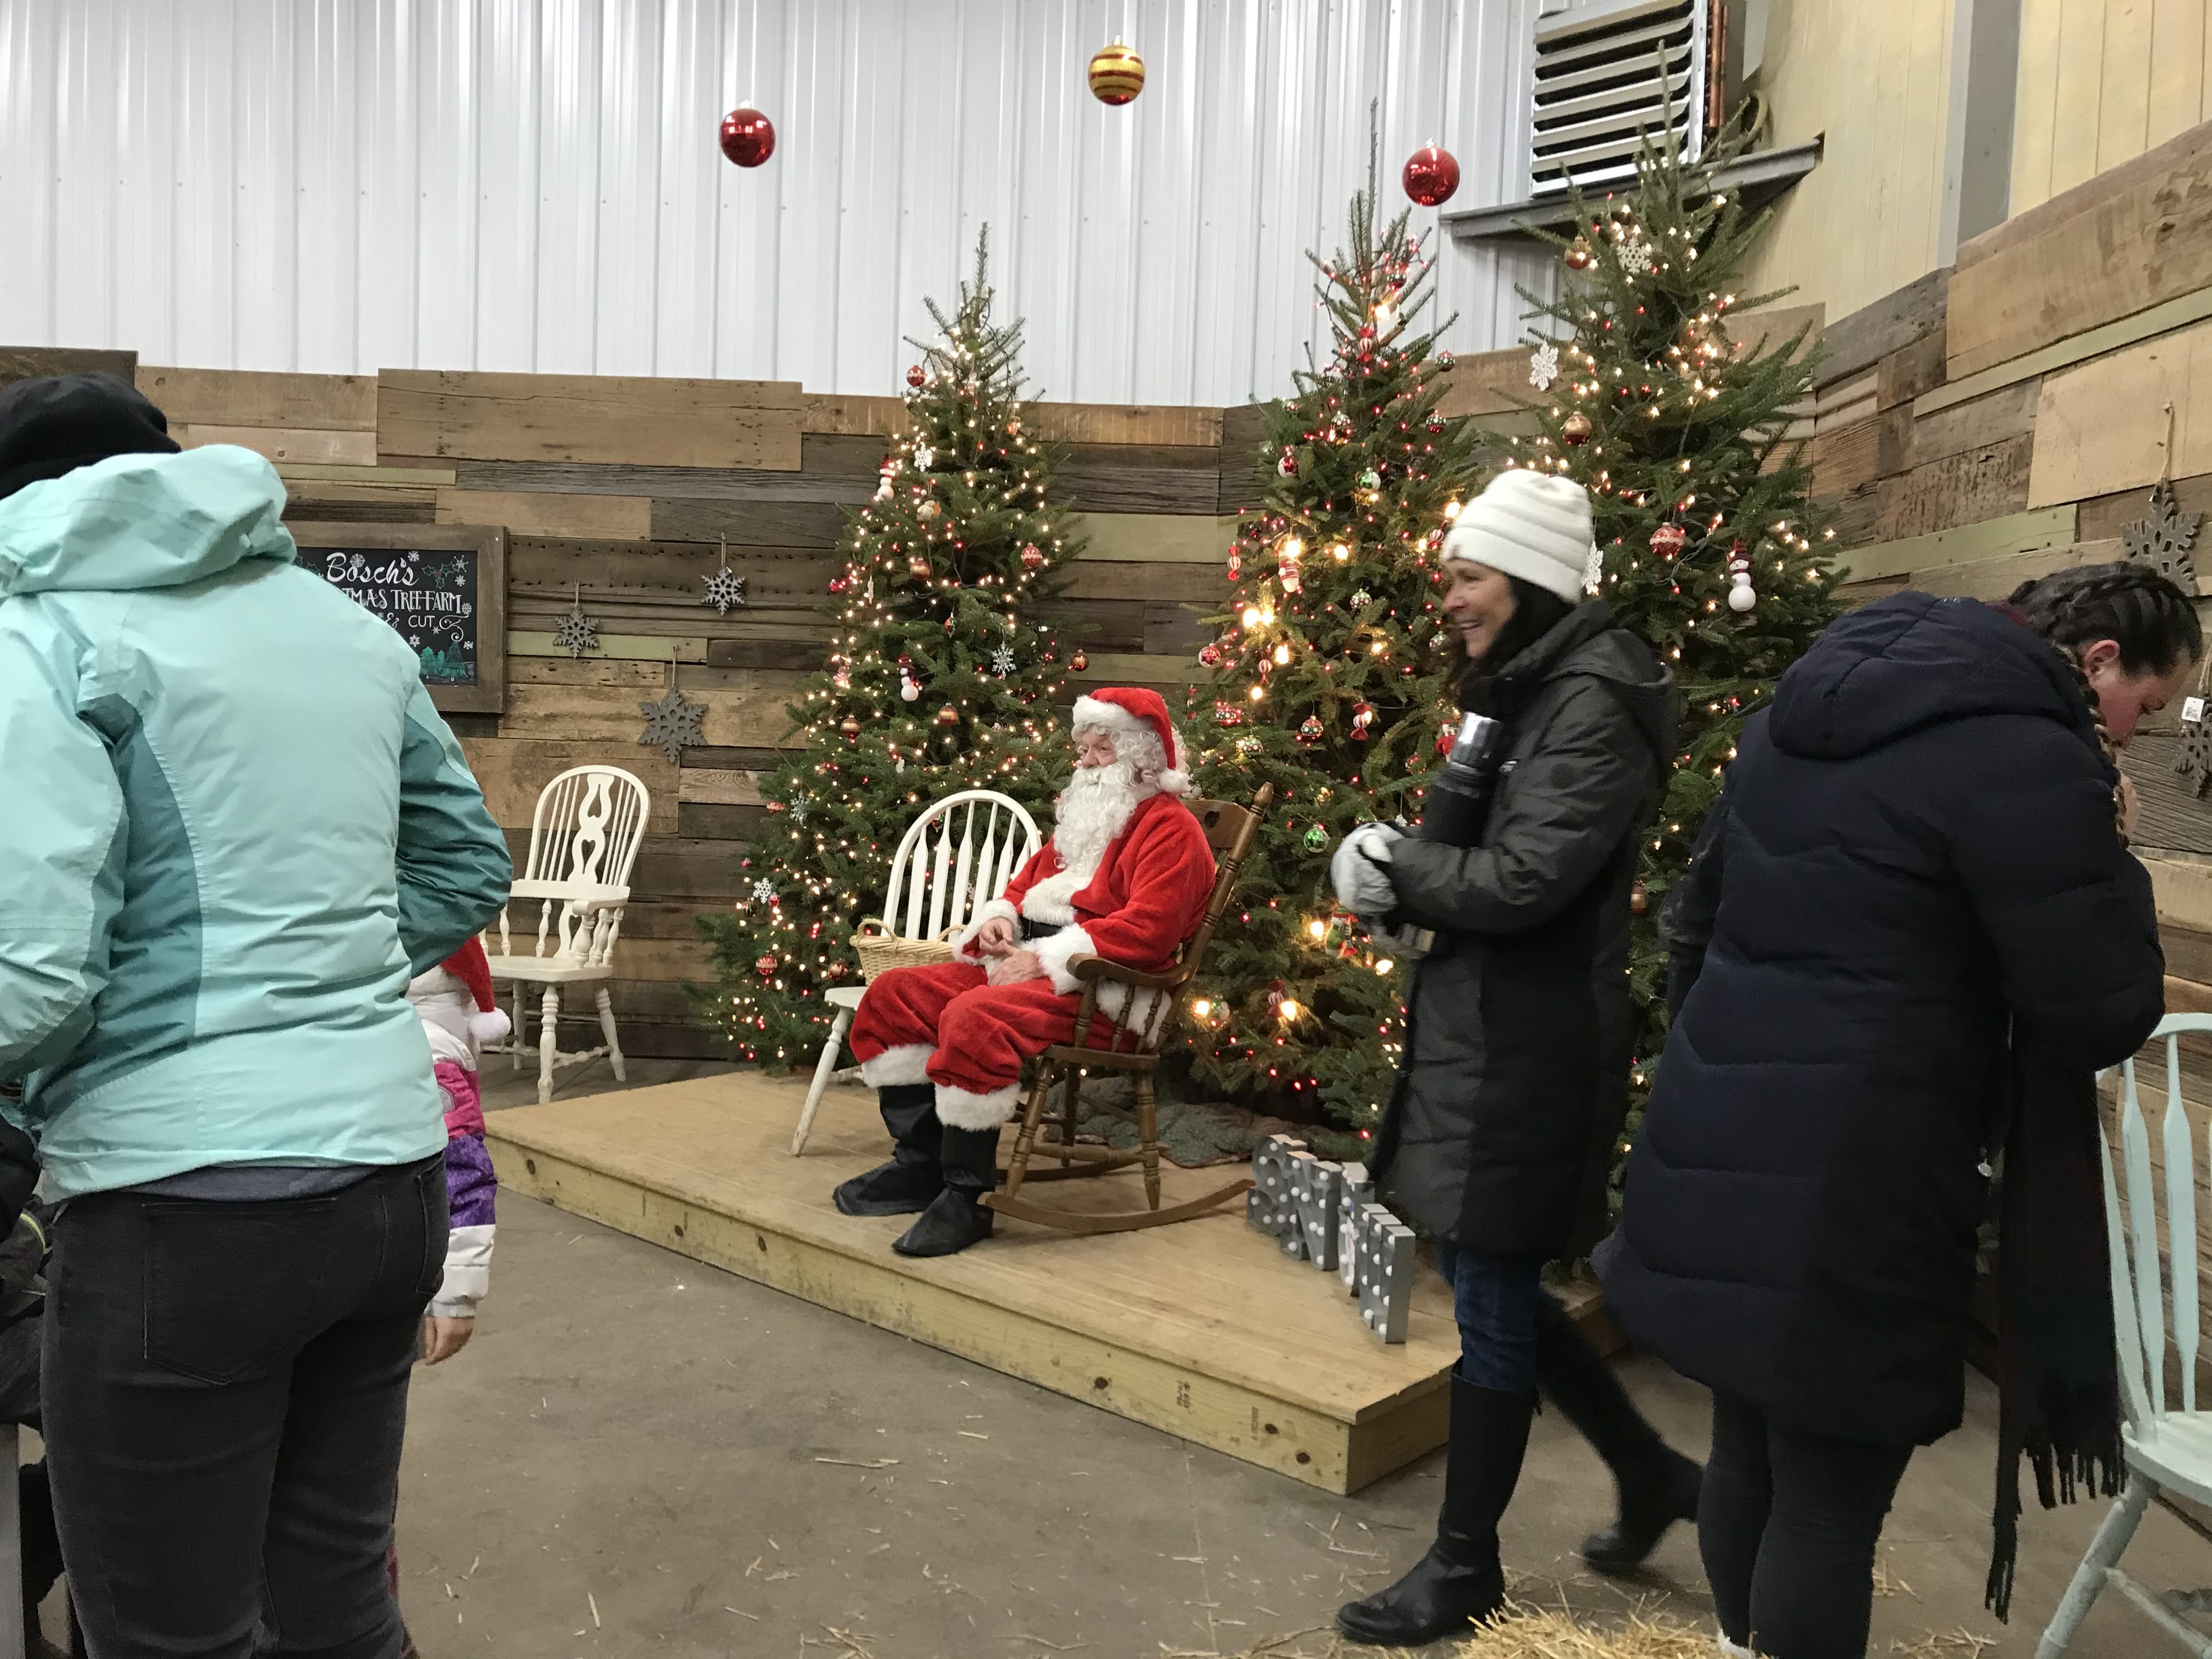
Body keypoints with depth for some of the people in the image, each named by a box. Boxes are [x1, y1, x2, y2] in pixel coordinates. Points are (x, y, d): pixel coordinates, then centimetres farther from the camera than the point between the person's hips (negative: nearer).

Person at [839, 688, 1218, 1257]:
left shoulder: (1170, 827, -7)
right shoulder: (1084, 818, 23)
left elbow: (1148, 928, -20)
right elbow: (1027, 882, 30)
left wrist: (1046, 958, -21)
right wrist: (999, 917, 5)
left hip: (1099, 990, -10)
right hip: (1026, 964, 10)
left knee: (976, 1017, -35)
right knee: (894, 995, -2)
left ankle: (967, 1198, -24)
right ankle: (919, 1162, -1)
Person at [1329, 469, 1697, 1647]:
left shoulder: (1594, 705, -16)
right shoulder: (1531, 694, 14)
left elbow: (1523, 881, -24)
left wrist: (1397, 864, -9)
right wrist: (1410, 879, -4)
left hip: (1529, 1051, -9)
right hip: (1484, 1034, 10)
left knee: (1489, 1304, 4)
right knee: (1494, 1286, 18)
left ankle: (1465, 1565, 22)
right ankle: (1650, 1472, 37)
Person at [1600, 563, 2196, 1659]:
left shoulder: (1819, 705, 11)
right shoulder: (2027, 756, -15)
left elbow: (1696, 913, 19)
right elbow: (2106, 1015, -12)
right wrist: (2105, 854, 2)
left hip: (1721, 1151, 9)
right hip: (1846, 1194, -8)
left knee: (1749, 1449, 23)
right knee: (1830, 1503, 7)